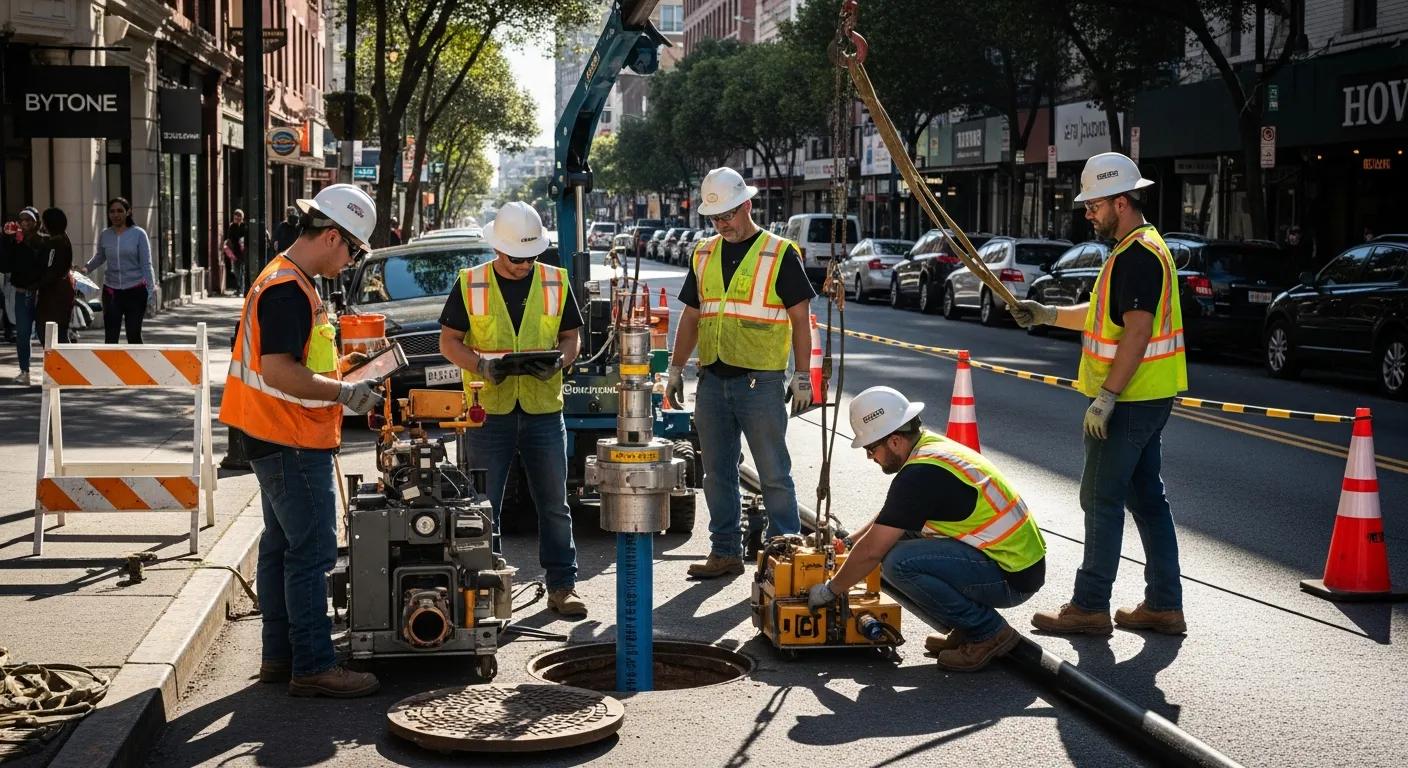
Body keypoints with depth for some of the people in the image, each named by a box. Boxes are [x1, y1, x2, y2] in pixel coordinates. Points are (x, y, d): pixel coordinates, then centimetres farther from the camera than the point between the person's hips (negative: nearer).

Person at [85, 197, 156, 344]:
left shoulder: (138, 234, -3)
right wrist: (85, 268, 11)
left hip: (135, 291, -2)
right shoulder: (104, 235, 5)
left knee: (134, 335, 1)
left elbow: (146, 264, -4)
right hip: (111, 291, 3)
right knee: (110, 337, -3)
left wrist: (151, 289, -12)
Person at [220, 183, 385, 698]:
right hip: (293, 444, -11)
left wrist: (337, 383, 14)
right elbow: (279, 373, -26)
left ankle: (279, 656, 23)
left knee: (282, 547, 15)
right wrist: (346, 392, -19)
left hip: (280, 442, 11)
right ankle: (313, 667, -2)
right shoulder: (288, 289, -19)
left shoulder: (288, 282, 15)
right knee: (312, 553, -7)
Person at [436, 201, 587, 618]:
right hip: (488, 411, -1)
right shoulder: (470, 283, 0)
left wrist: (559, 361, -12)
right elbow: (449, 341, 2)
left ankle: (562, 585, 15)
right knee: (484, 506, 6)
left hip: (544, 410, 1)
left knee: (554, 505, 6)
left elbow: (571, 336, 10)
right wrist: (481, 365, -16)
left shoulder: (556, 282, 5)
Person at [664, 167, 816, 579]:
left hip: (761, 380, -5)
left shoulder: (779, 254, -3)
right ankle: (725, 552, 19)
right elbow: (691, 316, 19)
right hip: (712, 379, 6)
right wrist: (676, 369, 14)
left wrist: (802, 377, -8)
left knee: (774, 474, -1)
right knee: (718, 473, 10)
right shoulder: (704, 255, 13)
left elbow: (800, 319, -3)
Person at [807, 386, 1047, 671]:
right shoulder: (933, 446, 9)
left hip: (1013, 577, -10)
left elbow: (871, 551, -16)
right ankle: (969, 627, 14)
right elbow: (886, 519, 26)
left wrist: (830, 590, -2)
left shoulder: (920, 474, -21)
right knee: (898, 532, 11)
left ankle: (989, 632, -6)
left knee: (899, 562, -21)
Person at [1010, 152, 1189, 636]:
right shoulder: (1138, 249, 16)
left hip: (1129, 400, -11)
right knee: (1146, 497, 13)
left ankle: (1090, 607, 2)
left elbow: (1137, 330, -24)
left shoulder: (1138, 255, -18)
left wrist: (1105, 398, -24)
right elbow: (1103, 315, 24)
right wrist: (1046, 315, 16)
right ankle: (1164, 605, 17)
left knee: (1102, 500, -4)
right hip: (1146, 396, 11)